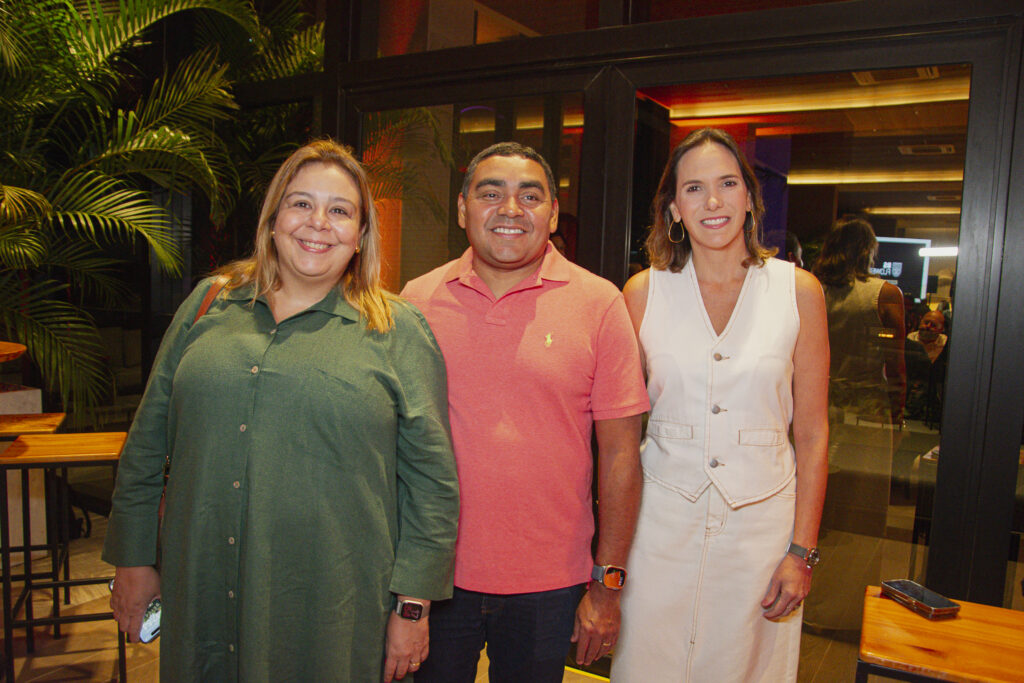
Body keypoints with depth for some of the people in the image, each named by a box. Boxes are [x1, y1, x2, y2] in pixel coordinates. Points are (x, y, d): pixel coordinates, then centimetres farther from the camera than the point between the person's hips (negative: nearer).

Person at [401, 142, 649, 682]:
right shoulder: (418, 299, -1)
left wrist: (607, 583, -5)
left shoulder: (598, 303, -6)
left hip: (548, 587, -1)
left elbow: (619, 454, -4)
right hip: (434, 575, 2)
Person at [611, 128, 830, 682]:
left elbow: (812, 433, 0)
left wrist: (803, 550, -3)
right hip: (660, 516, 0)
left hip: (761, 519, 0)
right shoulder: (645, 291, -2)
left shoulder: (798, 291, -3)